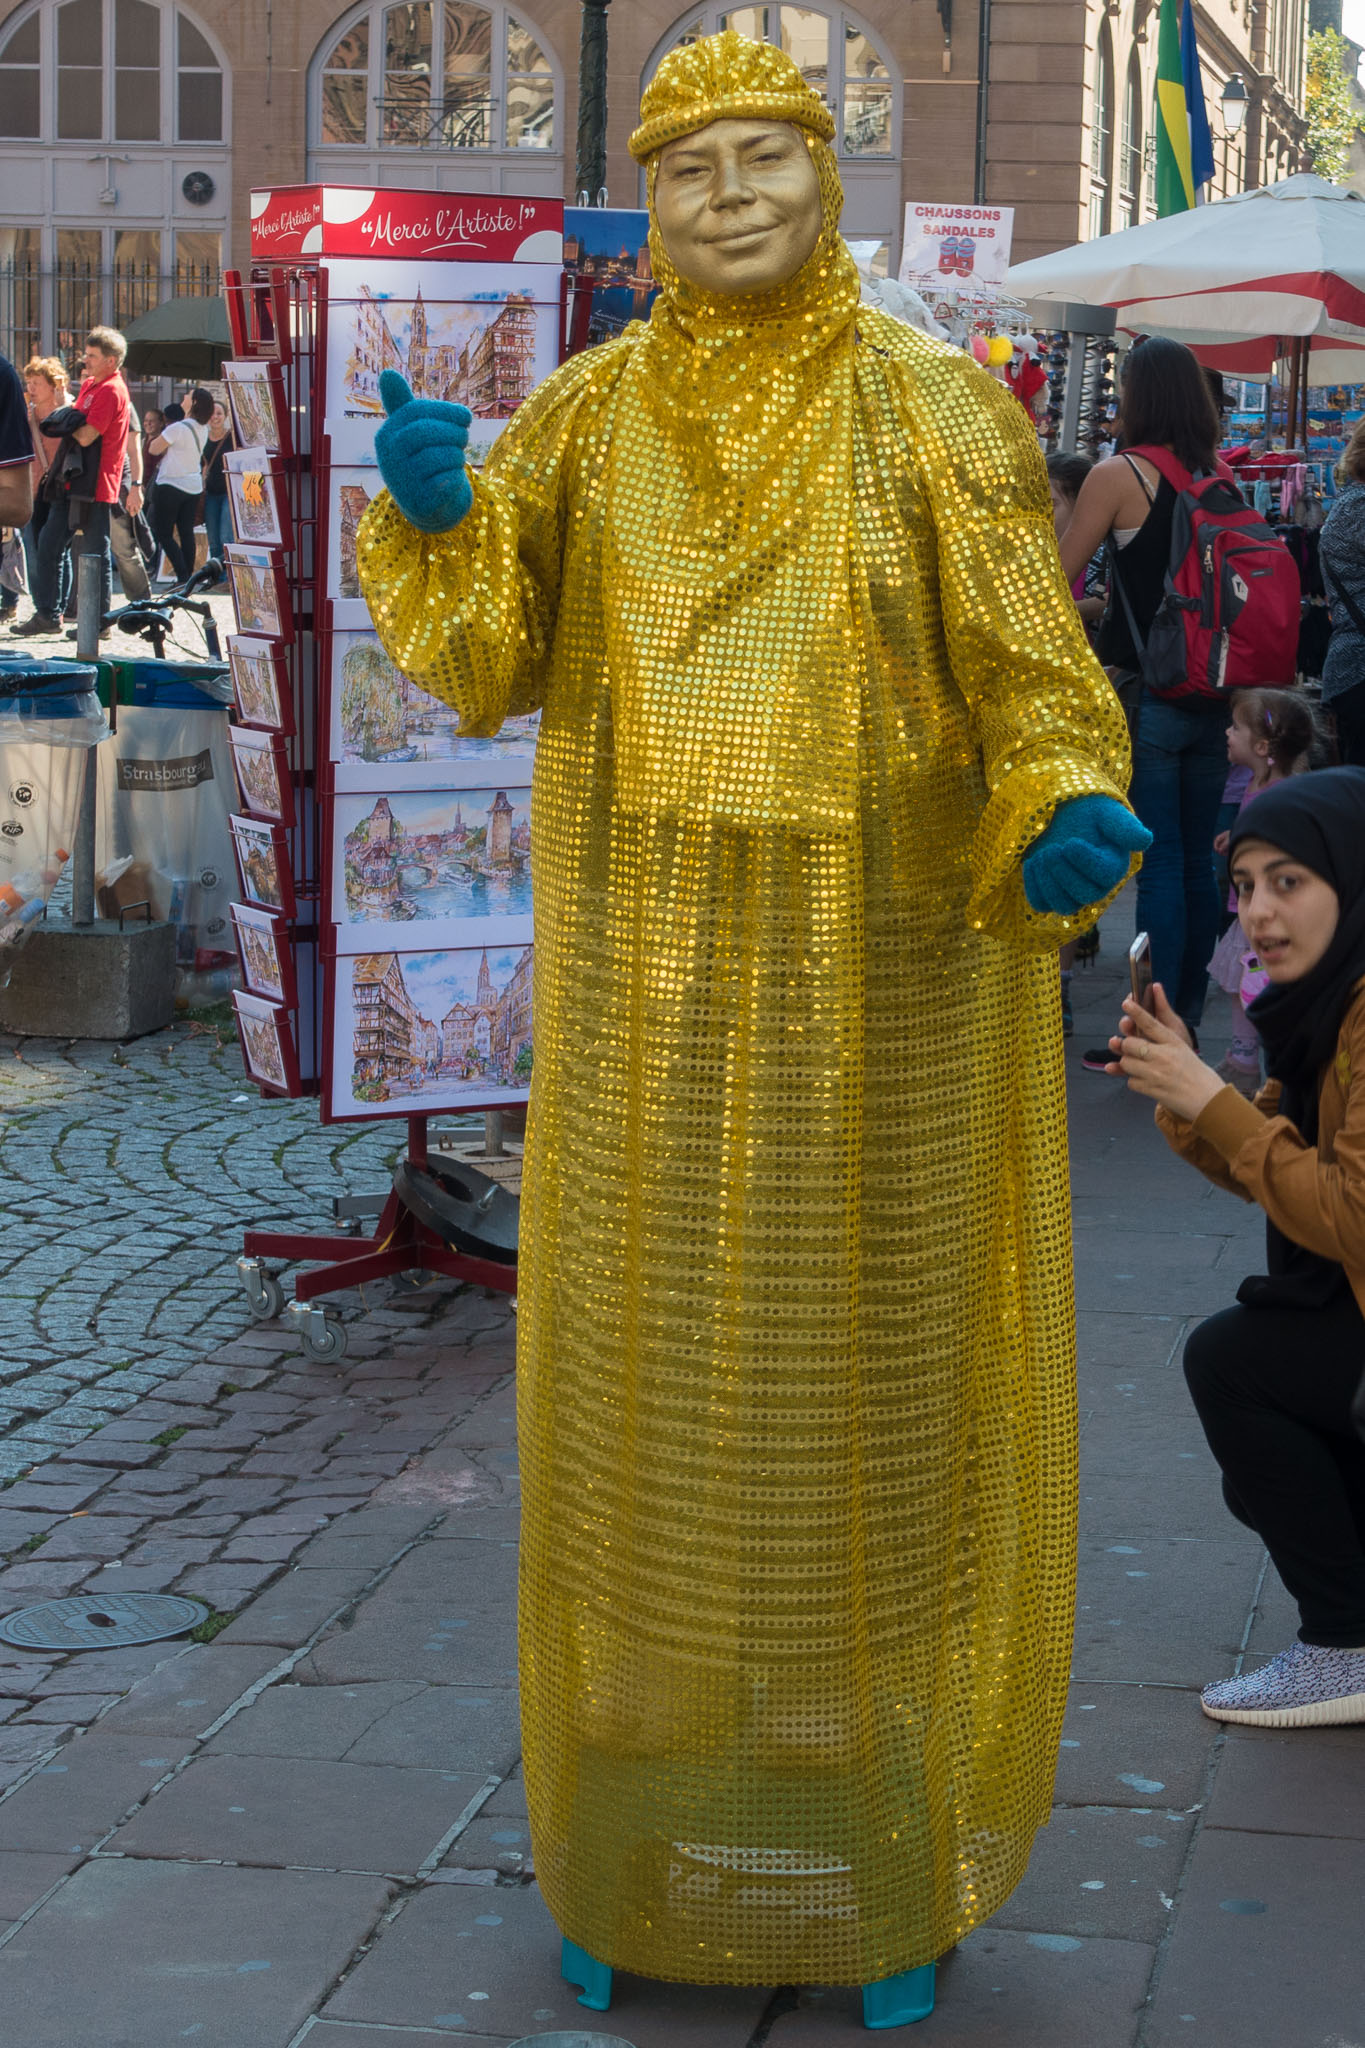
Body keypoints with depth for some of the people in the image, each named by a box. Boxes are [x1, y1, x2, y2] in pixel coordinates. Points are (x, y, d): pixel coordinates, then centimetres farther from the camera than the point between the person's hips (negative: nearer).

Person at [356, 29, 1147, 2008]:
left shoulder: (933, 411, -1)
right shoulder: (587, 415, 6)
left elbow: (1032, 677, -5)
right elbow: (487, 662, 2)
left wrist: (1061, 818, -25)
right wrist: (435, 513, -16)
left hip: (872, 980, -2)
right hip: (646, 985, 2)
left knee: (859, 1365, 5)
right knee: (646, 1366, 7)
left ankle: (868, 1816, 20)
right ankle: (655, 1796, 22)